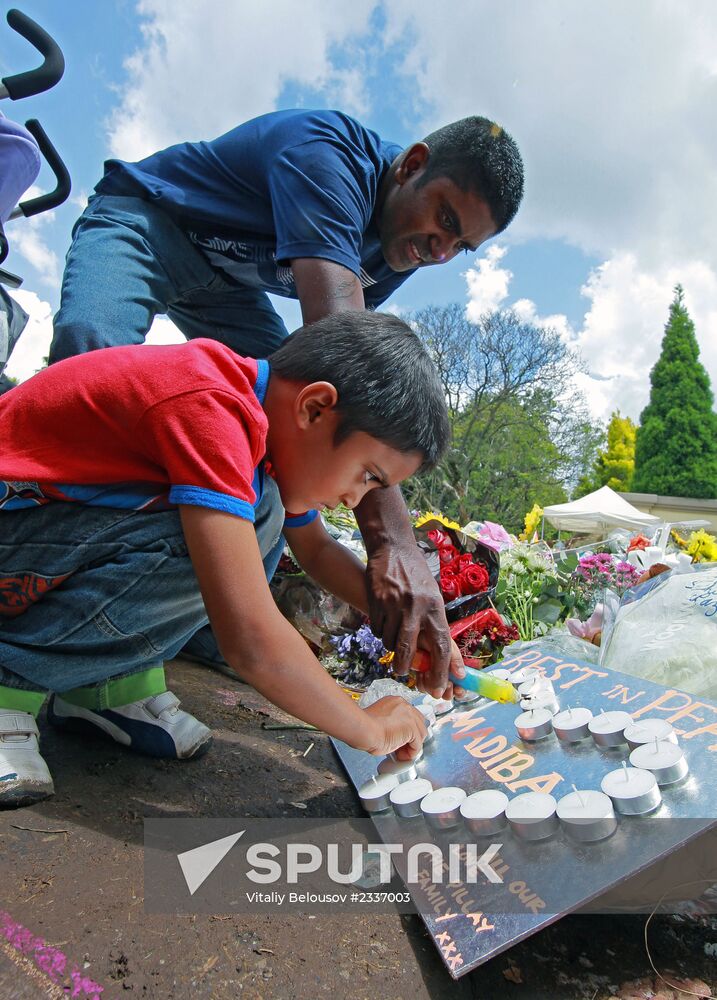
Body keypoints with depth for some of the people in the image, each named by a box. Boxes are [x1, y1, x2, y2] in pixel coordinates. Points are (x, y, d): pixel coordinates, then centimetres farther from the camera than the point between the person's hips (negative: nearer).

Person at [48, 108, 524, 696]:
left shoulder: (402, 246, -7)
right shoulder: (330, 156, -34)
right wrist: (391, 538, -56)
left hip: (228, 281, 7)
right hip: (144, 222, -6)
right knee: (93, 347, -37)